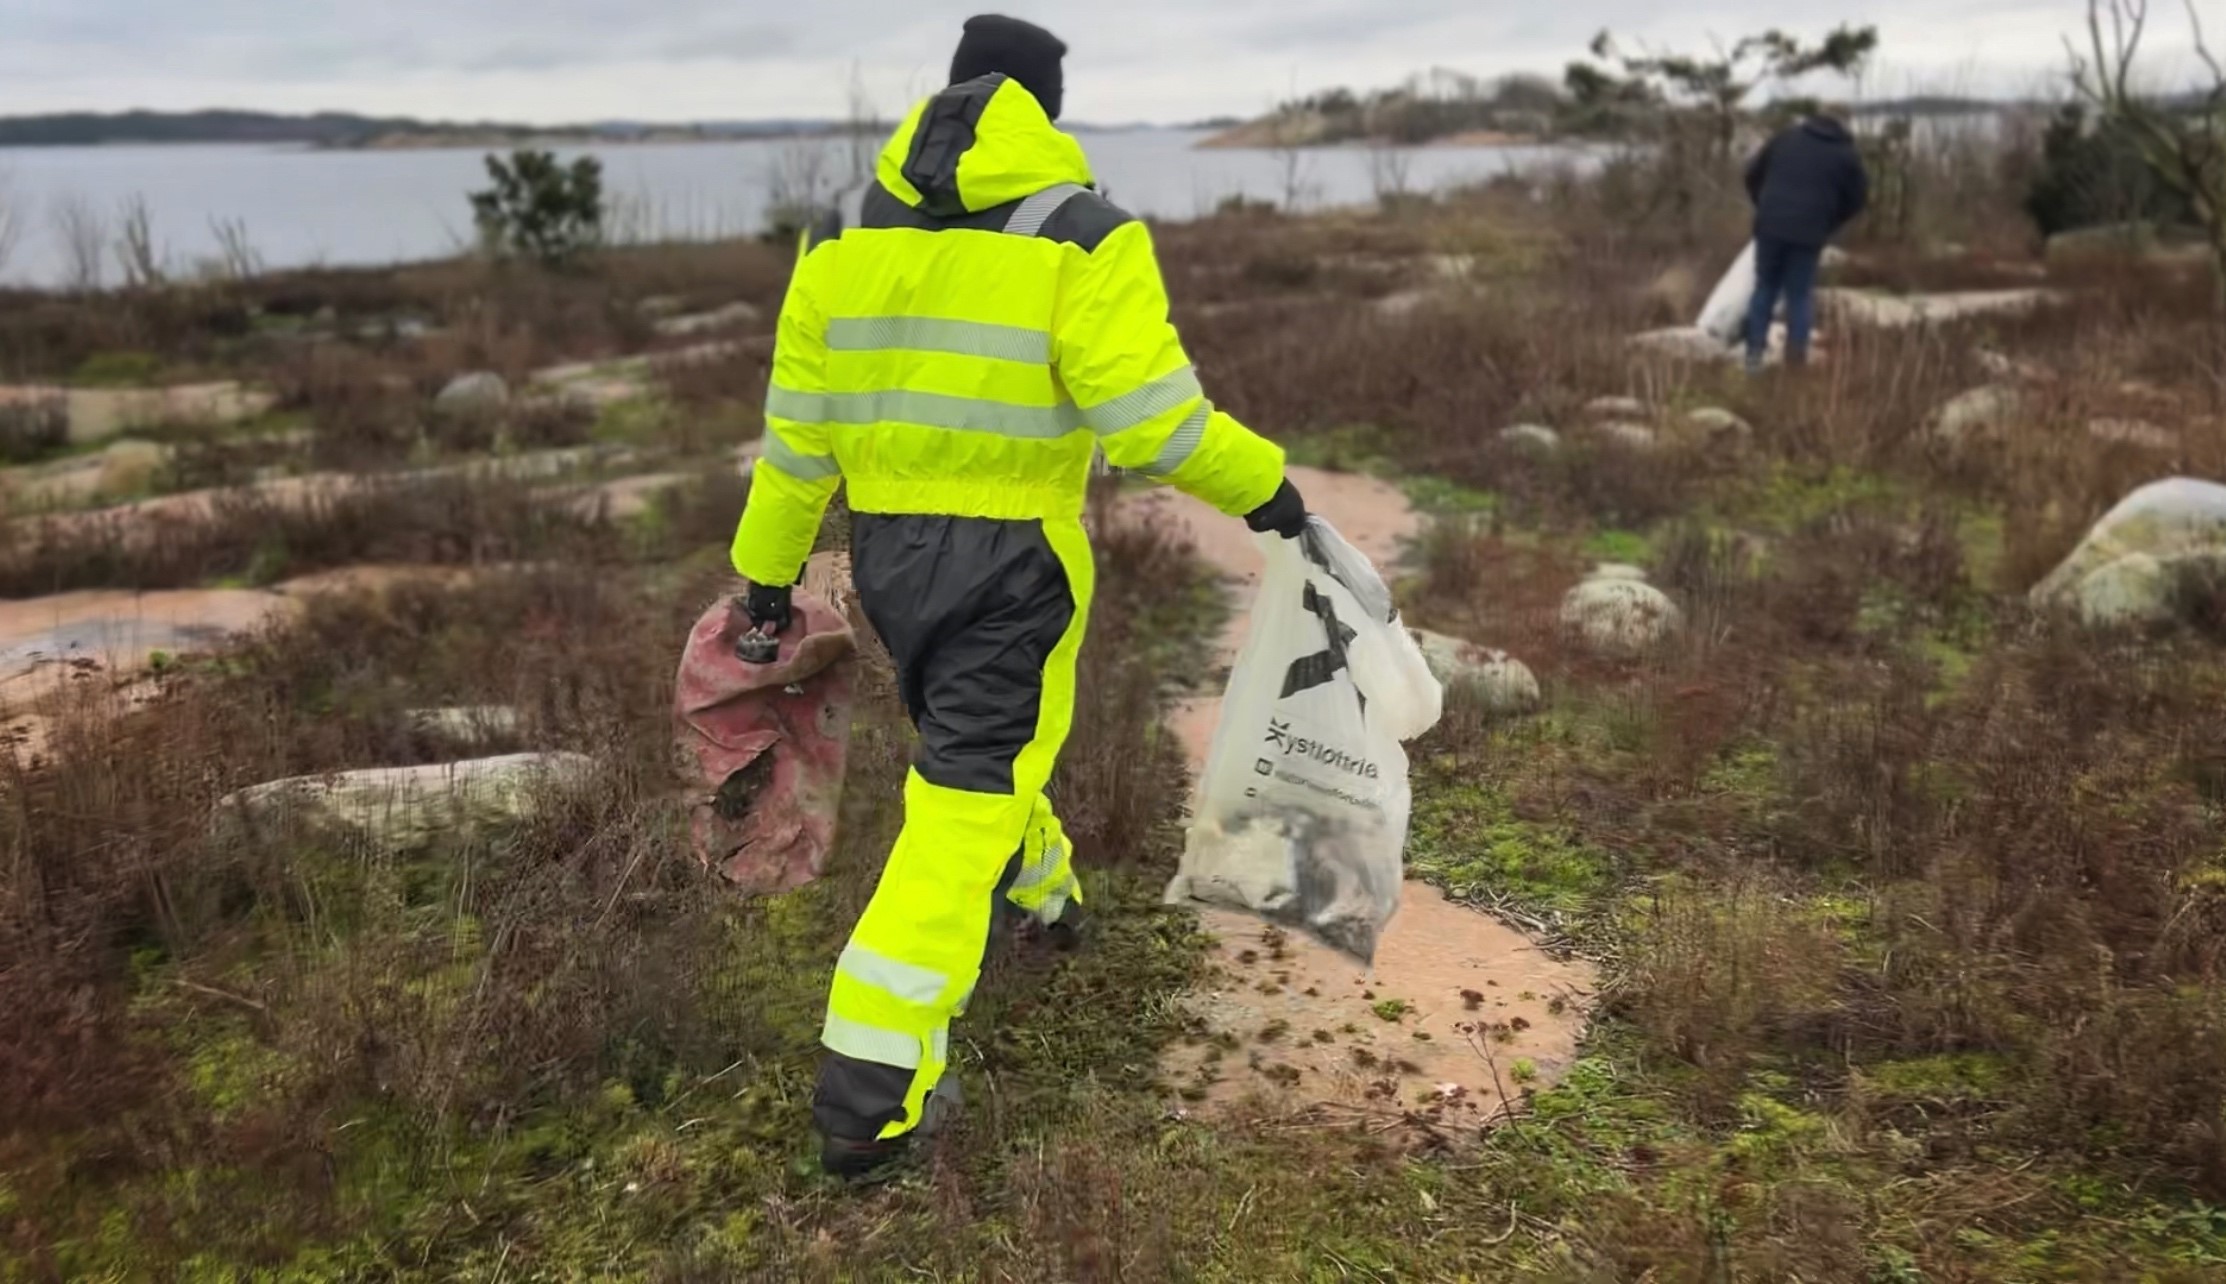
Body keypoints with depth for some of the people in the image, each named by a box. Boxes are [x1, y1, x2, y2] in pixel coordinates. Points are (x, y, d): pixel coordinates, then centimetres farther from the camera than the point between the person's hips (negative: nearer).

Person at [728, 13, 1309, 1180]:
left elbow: (798, 433, 6)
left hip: (886, 551, 6)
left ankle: (1040, 889, 54)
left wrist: (767, 567, 15)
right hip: (1010, 561, -5)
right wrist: (1258, 484, -1)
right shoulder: (1078, 239, -12)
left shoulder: (850, 242, 3)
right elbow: (1153, 417, -18)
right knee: (965, 804, -1)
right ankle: (871, 1097, 0)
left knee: (973, 738, 29)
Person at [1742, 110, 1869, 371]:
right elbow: (1858, 199, 12)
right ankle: (1795, 357, 7)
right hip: (1808, 234, -2)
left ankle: (1755, 349, 9)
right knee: (1799, 295, 8)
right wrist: (1827, 225, 22)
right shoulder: (1846, 156, 8)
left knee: (1765, 287, 14)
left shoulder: (1786, 139, 13)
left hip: (1770, 226, 2)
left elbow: (1753, 174, 15)